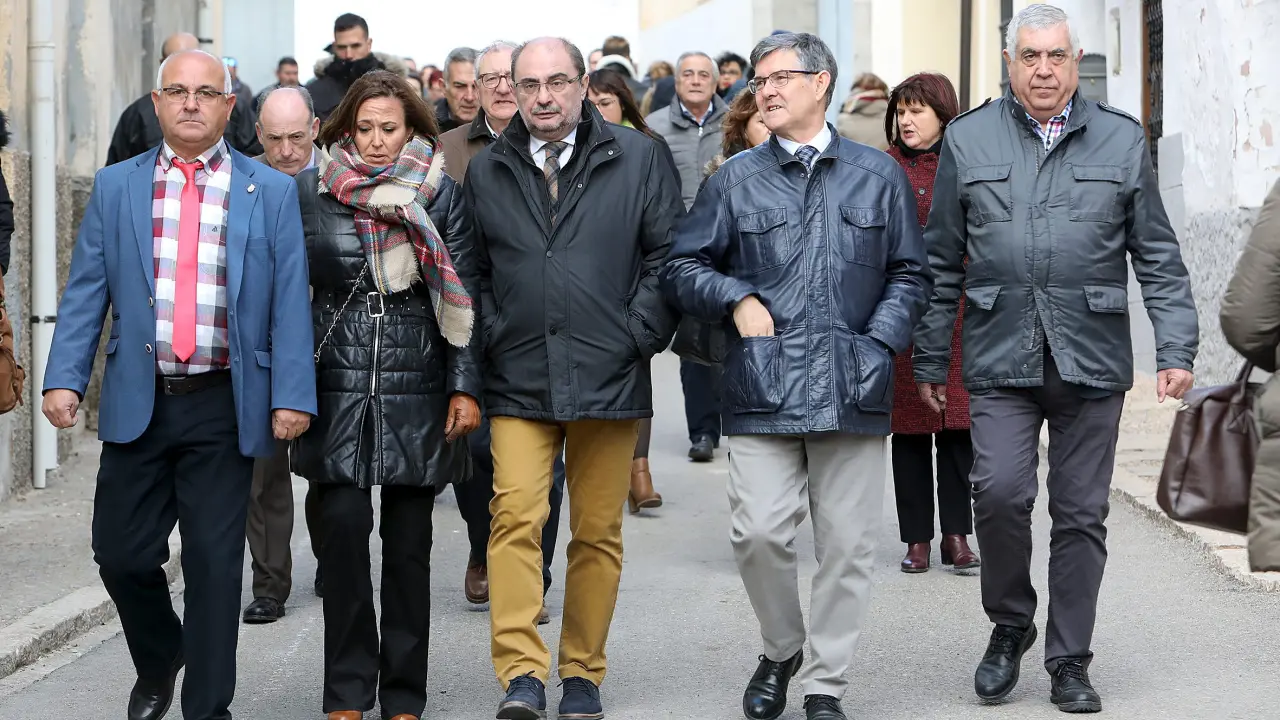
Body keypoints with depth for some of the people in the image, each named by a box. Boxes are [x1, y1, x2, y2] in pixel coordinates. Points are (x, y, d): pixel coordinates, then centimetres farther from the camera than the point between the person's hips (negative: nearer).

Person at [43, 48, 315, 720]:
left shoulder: (270, 192, 3)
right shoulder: (115, 187, 8)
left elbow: (289, 303, -1)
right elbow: (85, 293, 6)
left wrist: (292, 397, -9)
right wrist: (64, 379, -5)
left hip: (225, 408, -2)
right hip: (137, 404, 2)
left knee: (214, 563, 1)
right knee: (121, 553, 6)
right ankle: (159, 660, 35)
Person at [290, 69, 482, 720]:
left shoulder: (439, 194, 3)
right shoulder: (310, 191, 4)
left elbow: (462, 294, 3)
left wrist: (465, 386, -3)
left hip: (416, 388, 0)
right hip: (336, 387, 0)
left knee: (409, 543, 4)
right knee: (344, 526, -7)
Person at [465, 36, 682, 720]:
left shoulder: (638, 158, 4)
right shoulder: (486, 171, 9)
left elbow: (667, 253, 3)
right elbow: (471, 271, 15)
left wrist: (637, 337, -3)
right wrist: (492, 341, 5)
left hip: (609, 378, -1)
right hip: (519, 381, 1)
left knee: (598, 532, 5)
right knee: (515, 517, -13)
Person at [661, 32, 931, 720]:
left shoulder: (878, 175, 10)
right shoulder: (735, 179, 9)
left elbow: (910, 274, 13)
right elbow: (682, 268, 12)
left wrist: (879, 344, 0)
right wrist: (736, 298, -5)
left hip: (851, 389, 1)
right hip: (763, 387, 0)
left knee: (846, 545, 2)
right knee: (759, 534, -8)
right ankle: (781, 651, 19)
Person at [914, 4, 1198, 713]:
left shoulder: (1122, 140, 8)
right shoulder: (967, 140, 6)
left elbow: (1158, 258, 8)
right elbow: (941, 262, 9)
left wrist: (1175, 348, 0)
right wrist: (930, 361, 8)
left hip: (1092, 359, 1)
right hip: (1000, 359, -1)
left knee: (1081, 514, 5)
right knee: (999, 492, -14)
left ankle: (1069, 663, 17)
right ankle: (1010, 624, 12)